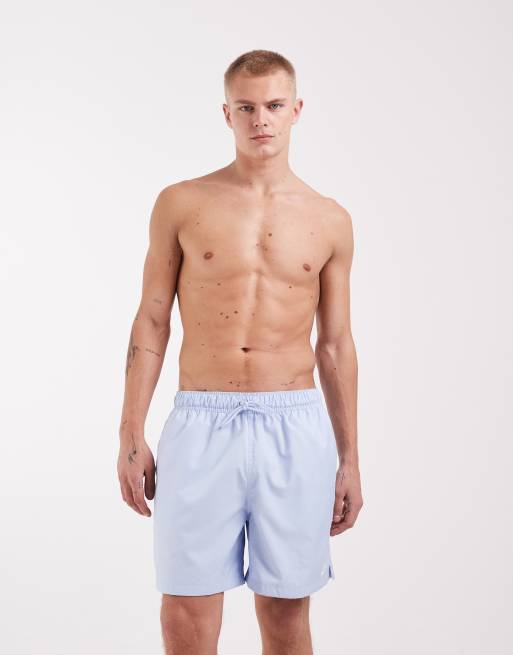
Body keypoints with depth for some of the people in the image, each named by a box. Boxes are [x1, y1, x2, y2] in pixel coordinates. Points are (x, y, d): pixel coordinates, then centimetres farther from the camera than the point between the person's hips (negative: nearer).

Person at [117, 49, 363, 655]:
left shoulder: (330, 221, 8)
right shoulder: (181, 205, 3)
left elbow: (336, 344, 11)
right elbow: (151, 323, 5)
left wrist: (349, 458, 11)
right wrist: (131, 435, 0)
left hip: (296, 428, 2)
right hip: (202, 424, -1)